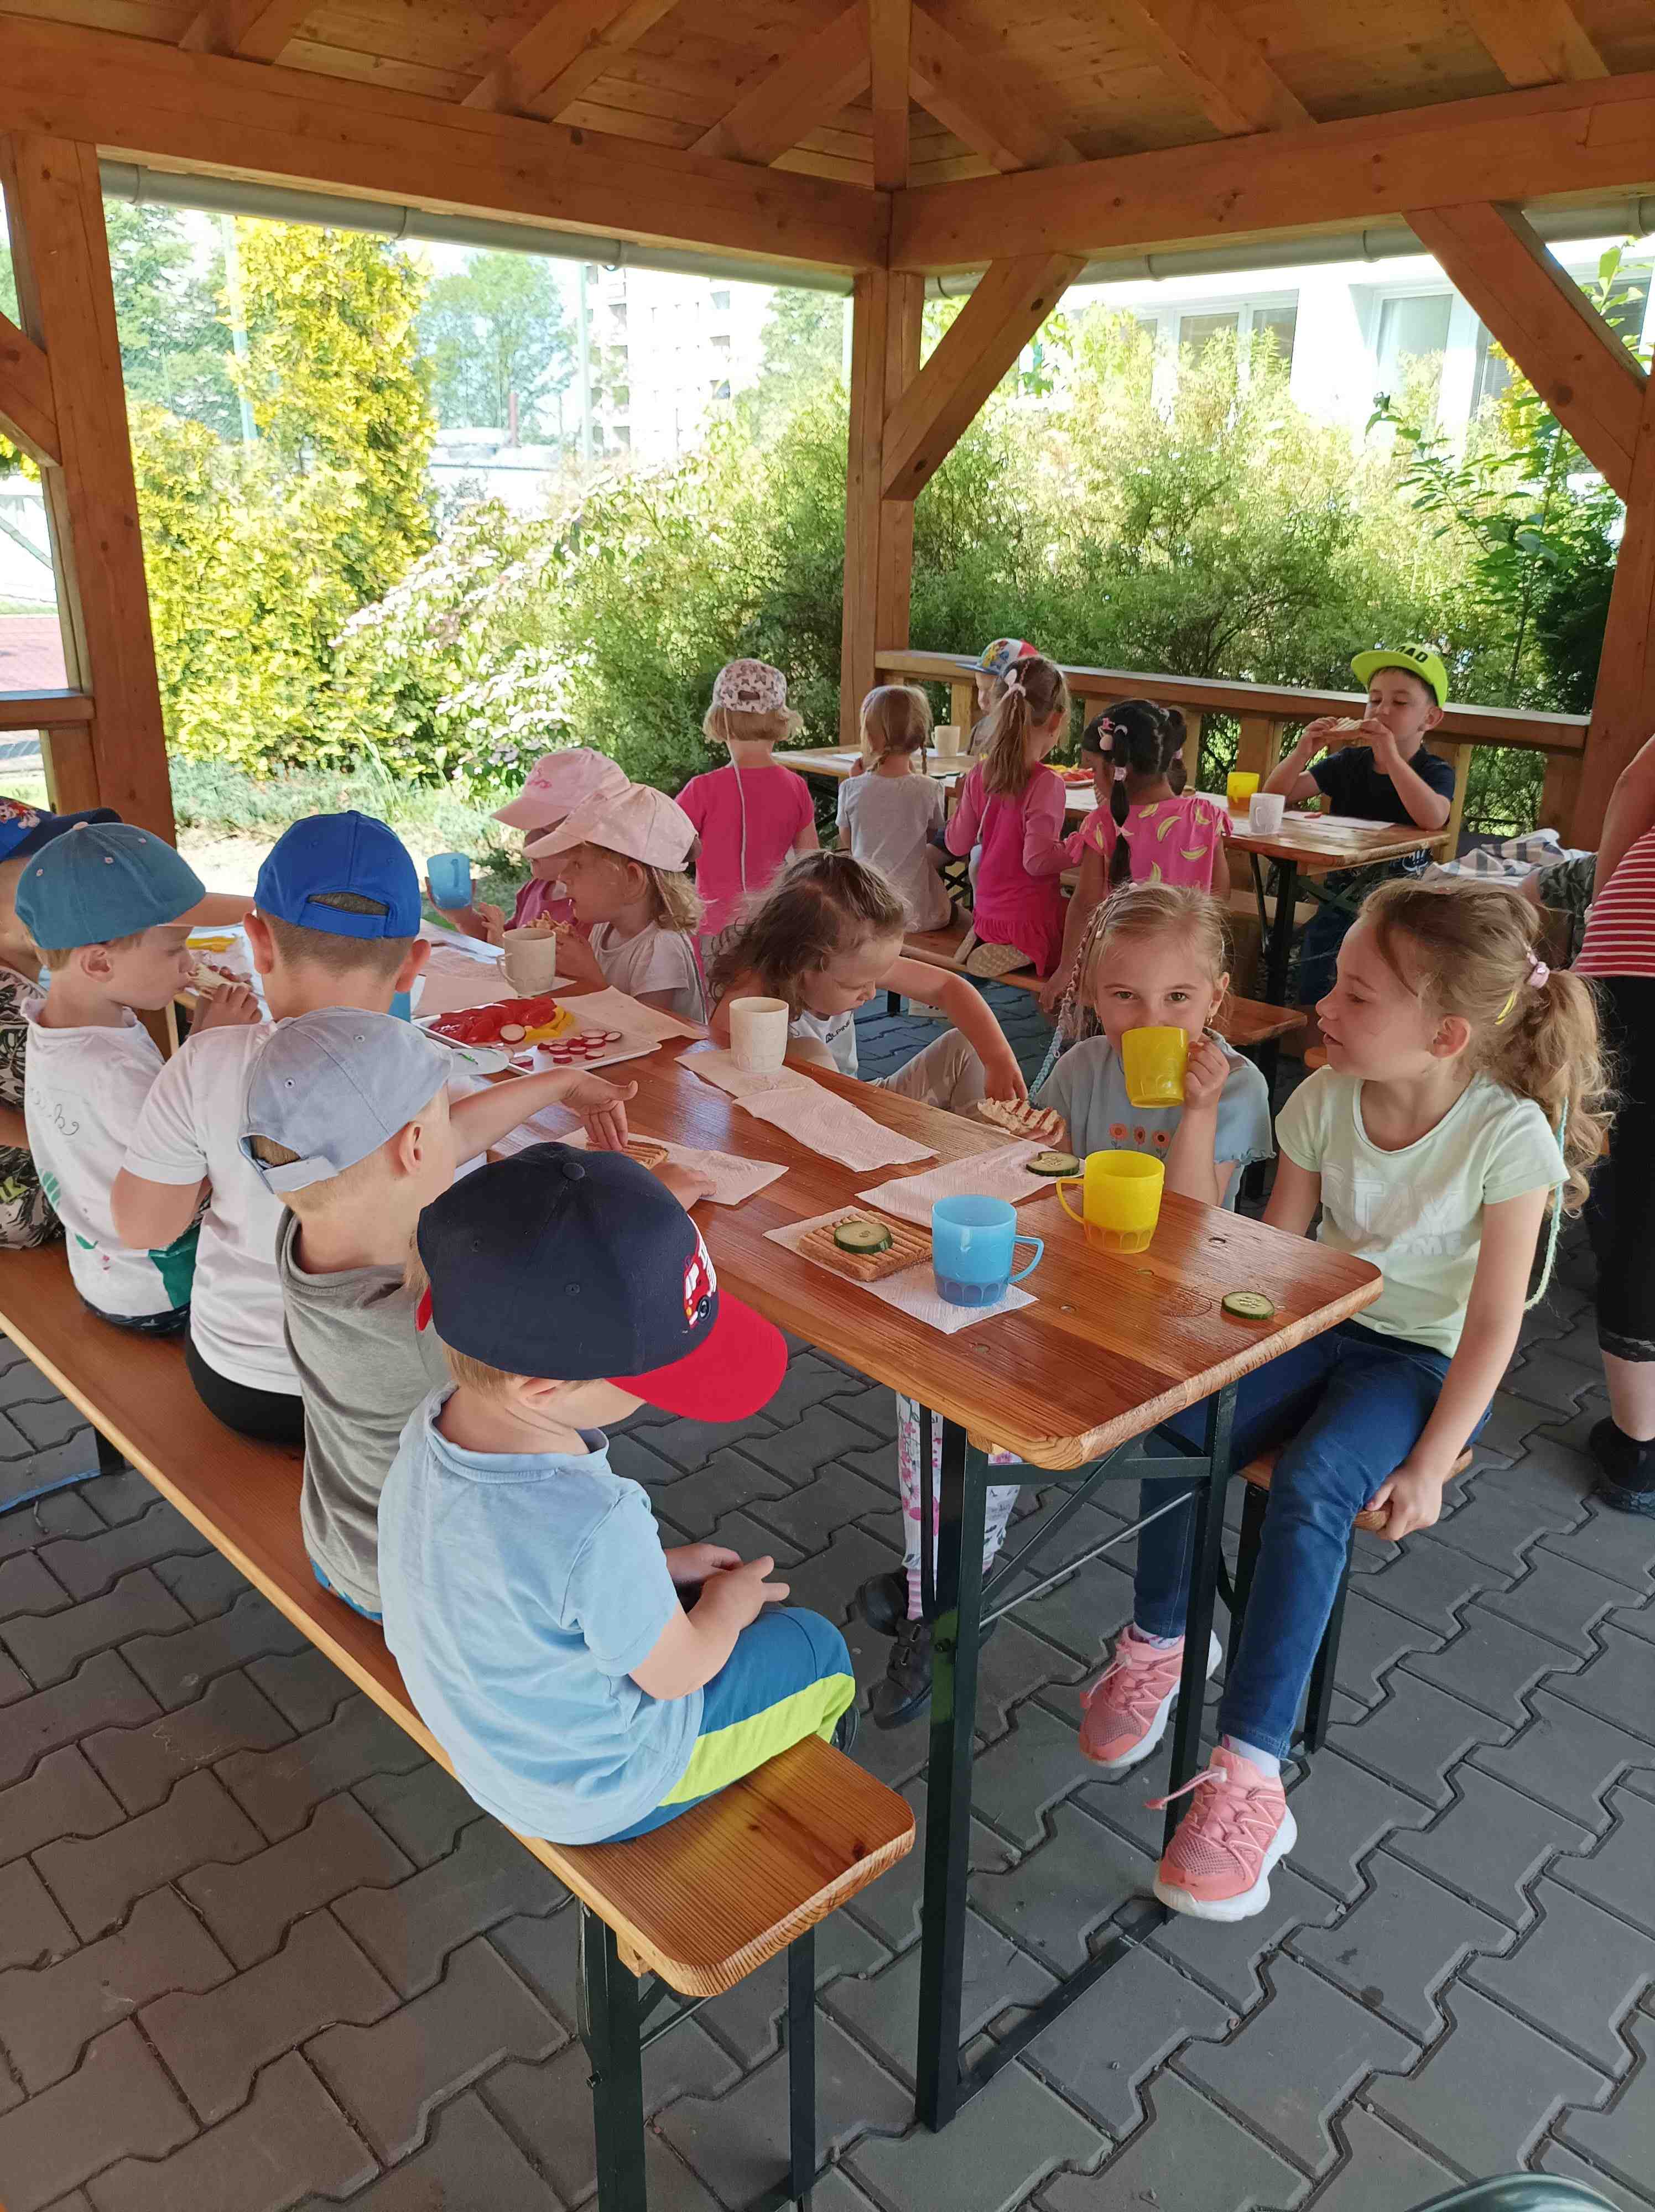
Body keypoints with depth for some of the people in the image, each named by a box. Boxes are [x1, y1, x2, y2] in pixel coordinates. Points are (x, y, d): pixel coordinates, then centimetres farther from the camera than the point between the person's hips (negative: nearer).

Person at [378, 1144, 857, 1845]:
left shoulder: (439, 1420, -20)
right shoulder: (595, 1531, -42)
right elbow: (676, 1673, -22)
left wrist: (658, 1568, 1)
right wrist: (727, 1603, -3)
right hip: (599, 1793, -6)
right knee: (818, 1652, 14)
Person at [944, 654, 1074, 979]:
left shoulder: (979, 774, 0)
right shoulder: (1046, 783, -20)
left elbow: (957, 845, 8)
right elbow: (1037, 860, -23)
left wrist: (962, 802, 24)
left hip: (987, 915, 7)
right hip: (1031, 922, -7)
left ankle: (982, 941, 4)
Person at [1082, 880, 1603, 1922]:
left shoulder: (1510, 1137, -20)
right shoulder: (1326, 1099, -8)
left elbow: (1494, 1322, -16)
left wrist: (1429, 1466, -17)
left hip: (1423, 1360, -4)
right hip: (1319, 1330, 4)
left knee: (1310, 1486, -32)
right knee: (1167, 1416, -21)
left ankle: (1250, 1771, -24)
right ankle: (1159, 1637, 5)